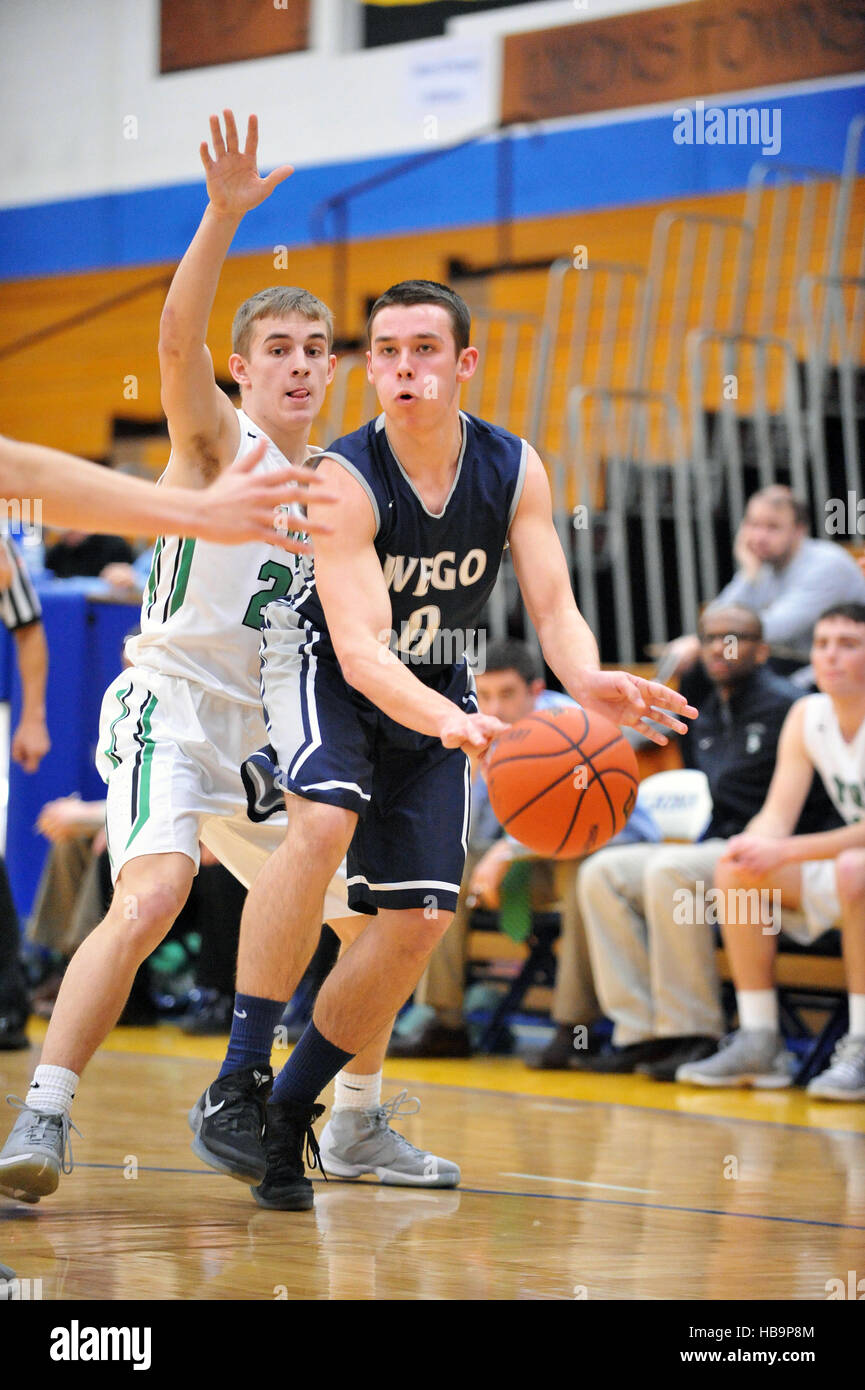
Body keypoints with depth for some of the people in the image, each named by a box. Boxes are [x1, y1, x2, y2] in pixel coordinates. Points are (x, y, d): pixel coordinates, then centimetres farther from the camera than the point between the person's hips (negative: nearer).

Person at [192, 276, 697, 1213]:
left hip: (436, 692, 5)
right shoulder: (345, 479, -27)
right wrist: (447, 722, -54)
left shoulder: (513, 470, -13)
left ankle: (291, 1109, 13)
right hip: (324, 672, -5)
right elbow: (361, 650, -35)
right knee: (326, 819, -34)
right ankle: (233, 1089, -30)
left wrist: (590, 684, -40)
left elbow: (554, 611, -17)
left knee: (419, 918, -5)